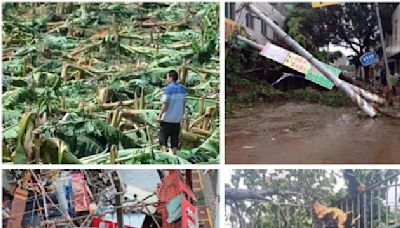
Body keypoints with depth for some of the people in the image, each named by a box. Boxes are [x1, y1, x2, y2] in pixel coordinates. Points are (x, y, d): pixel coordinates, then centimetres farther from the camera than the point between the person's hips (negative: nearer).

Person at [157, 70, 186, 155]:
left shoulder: (167, 89, -12)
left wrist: (159, 116, -10)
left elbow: (164, 105, -16)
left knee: (163, 138, 5)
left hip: (167, 118, -5)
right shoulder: (182, 89, 4)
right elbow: (184, 104, 8)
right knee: (175, 139, 12)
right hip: (177, 119, 5)